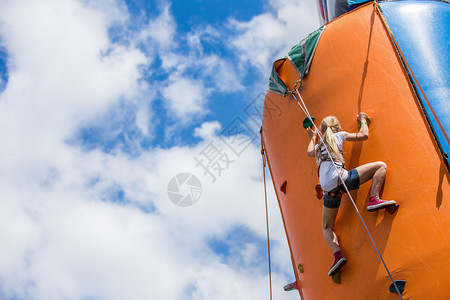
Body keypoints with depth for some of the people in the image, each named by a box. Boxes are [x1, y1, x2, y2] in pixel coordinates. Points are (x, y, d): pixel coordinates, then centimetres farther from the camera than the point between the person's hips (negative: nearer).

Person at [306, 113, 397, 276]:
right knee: (381, 166, 8)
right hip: (342, 180, -4)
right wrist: (363, 120, 42)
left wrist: (312, 137, 67)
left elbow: (309, 152, 50)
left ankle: (337, 254, -6)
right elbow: (364, 135, 23)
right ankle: (374, 199, -12)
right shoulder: (339, 135, 16)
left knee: (327, 228, 21)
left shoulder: (318, 145, 27)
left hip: (328, 190, 4)